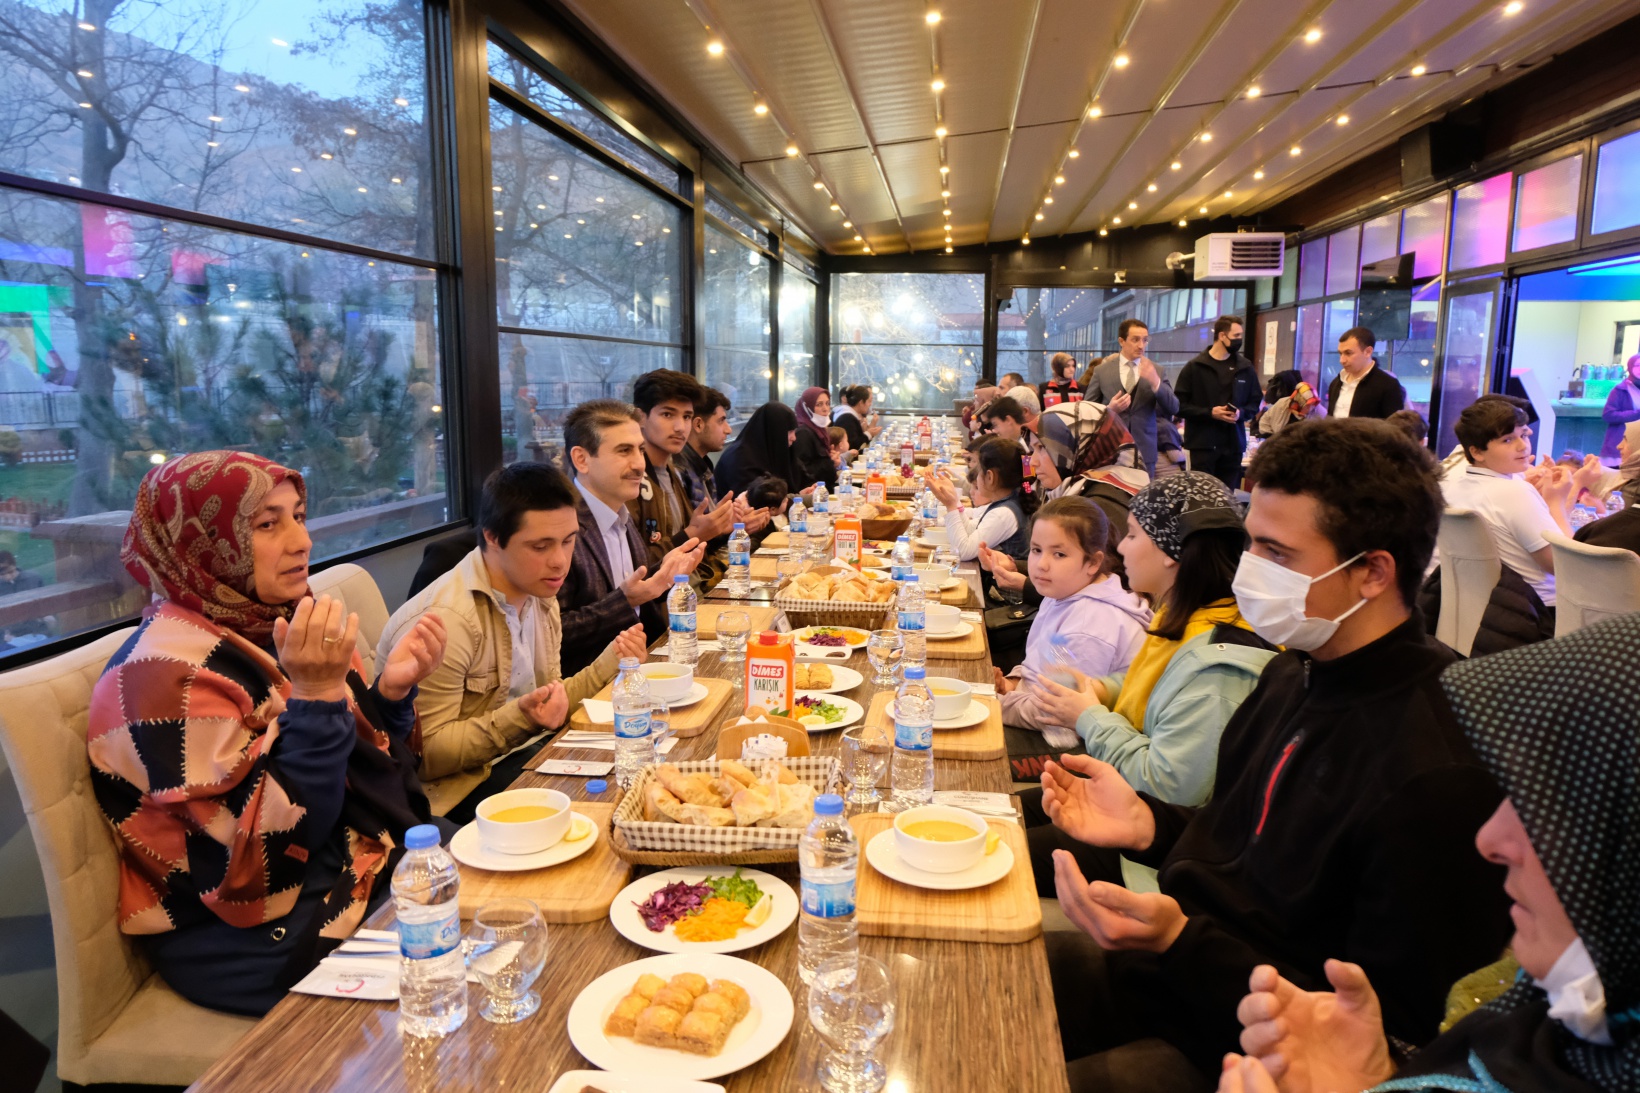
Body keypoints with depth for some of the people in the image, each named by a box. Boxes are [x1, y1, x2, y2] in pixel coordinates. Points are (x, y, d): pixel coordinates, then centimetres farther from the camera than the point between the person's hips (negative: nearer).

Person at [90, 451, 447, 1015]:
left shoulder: (274, 626, 3)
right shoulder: (168, 674, -19)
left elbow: (367, 768, 10)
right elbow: (265, 858, -24)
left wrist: (393, 688, -9)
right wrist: (315, 693, -29)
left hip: (364, 866, 7)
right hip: (258, 943, -7)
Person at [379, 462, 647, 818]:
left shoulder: (540, 596, 6)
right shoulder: (444, 620, -24)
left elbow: (550, 705, 11)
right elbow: (427, 755, -21)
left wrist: (610, 662, -3)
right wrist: (519, 716, -31)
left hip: (523, 752, 8)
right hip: (459, 786, -8)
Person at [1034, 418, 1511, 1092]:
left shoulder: (1436, 776, -26)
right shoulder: (1294, 673, 2)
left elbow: (1383, 1038, -21)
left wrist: (1178, 940, -28)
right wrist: (1147, 825, -5)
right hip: (1166, 965, 8)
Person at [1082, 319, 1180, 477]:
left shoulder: (1156, 371, 5)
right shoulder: (1101, 370, 3)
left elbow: (1173, 409, -2)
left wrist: (1156, 382, -18)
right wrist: (1109, 409, -14)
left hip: (1144, 451, 1)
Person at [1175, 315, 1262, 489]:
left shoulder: (1245, 367, 10)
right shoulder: (1194, 366, 0)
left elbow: (1255, 402, 16)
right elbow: (1180, 405, -2)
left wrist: (1241, 413, -5)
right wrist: (1209, 412, -14)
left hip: (1233, 444, 3)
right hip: (1202, 443, -3)